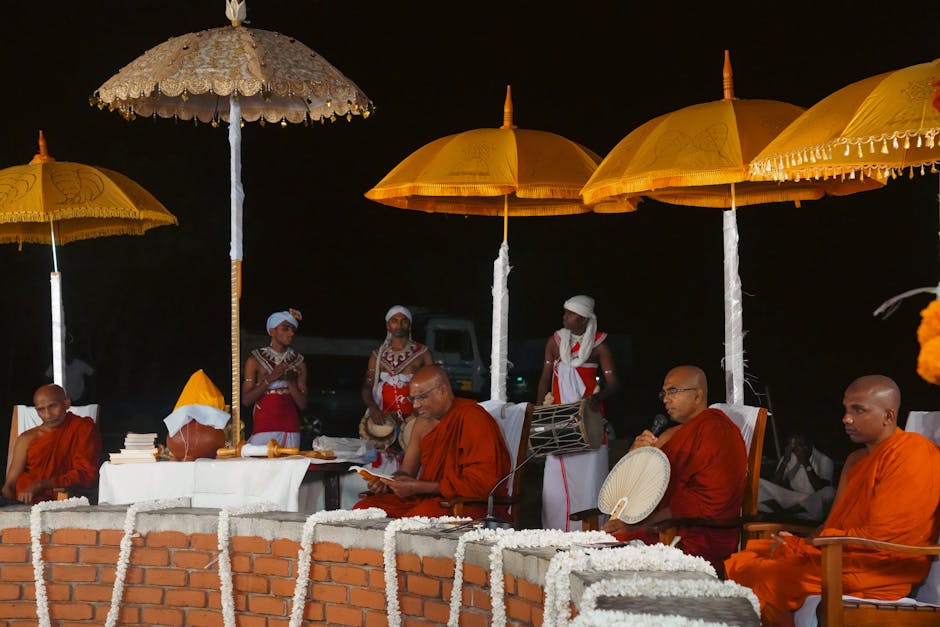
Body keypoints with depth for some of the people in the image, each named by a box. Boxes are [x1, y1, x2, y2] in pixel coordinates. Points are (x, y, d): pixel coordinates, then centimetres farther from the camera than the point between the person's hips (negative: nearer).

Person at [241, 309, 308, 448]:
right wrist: (271, 378, -13)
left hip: (290, 429, 2)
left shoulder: (298, 362, 9)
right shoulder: (255, 360, 3)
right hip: (263, 429, -2)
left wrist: (290, 381, -8)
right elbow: (246, 400, -4)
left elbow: (303, 405, 6)